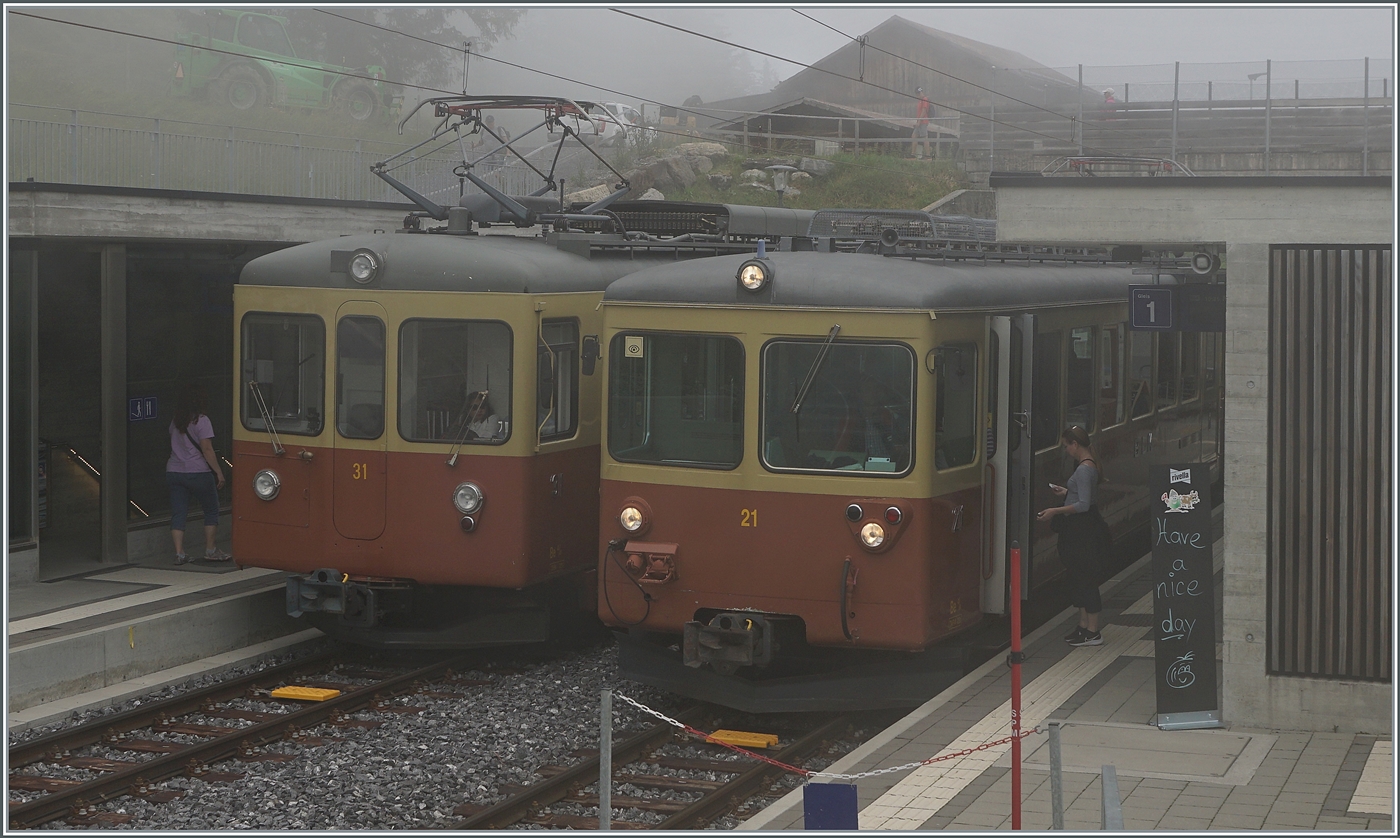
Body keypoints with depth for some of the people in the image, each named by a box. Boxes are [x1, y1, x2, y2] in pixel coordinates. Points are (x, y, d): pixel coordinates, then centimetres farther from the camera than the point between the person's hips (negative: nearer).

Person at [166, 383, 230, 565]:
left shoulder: (175, 422, 12)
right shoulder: (201, 421, -9)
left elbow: (175, 445, 17)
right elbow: (207, 450, -13)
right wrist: (219, 472, -10)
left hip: (173, 472, 6)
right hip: (198, 473, -6)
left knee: (178, 513, 5)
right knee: (211, 510, 9)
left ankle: (179, 553, -1)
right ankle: (210, 550, 9)